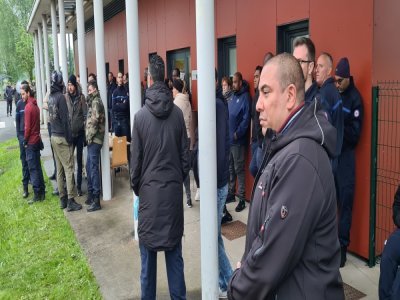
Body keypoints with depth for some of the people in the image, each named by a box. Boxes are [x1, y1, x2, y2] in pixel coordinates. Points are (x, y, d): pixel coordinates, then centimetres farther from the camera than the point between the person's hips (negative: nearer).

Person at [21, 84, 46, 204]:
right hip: (37, 139, 8)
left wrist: (25, 141, -7)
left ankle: (37, 194, -2)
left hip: (31, 142, -8)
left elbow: (27, 126, -16)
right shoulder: (35, 105, 10)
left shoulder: (28, 107, -15)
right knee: (37, 167, 12)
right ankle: (42, 191, 17)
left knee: (33, 168, -4)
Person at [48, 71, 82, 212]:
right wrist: (69, 138, -12)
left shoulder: (51, 97, 9)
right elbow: (65, 119, -16)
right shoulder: (60, 97, -15)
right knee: (69, 169, -4)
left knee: (59, 169, 12)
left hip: (54, 136, 8)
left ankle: (63, 199, 19)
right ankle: (70, 201, -3)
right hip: (62, 137, -8)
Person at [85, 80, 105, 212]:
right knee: (89, 166, 16)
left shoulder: (96, 102, -11)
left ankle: (96, 200, -6)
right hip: (92, 140, 10)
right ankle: (91, 195, 27)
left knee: (94, 168, -9)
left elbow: (94, 121, -19)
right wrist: (89, 137, 12)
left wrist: (90, 136, -13)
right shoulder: (93, 101, 18)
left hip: (94, 139, -10)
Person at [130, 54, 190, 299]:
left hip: (149, 189, -1)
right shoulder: (178, 113, -3)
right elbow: (185, 154, 2)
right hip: (174, 188, 2)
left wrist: (136, 187, 13)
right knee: (174, 251, 9)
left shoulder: (141, 116, -7)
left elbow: (136, 158, -2)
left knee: (148, 253, 9)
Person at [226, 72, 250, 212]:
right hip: (229, 139, 8)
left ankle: (242, 198, 4)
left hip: (238, 140, -8)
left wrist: (237, 134, -17)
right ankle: (231, 193, 27)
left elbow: (246, 119, -17)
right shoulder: (233, 96, 14)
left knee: (239, 169, -3)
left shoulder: (245, 97, -11)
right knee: (230, 168, 15)